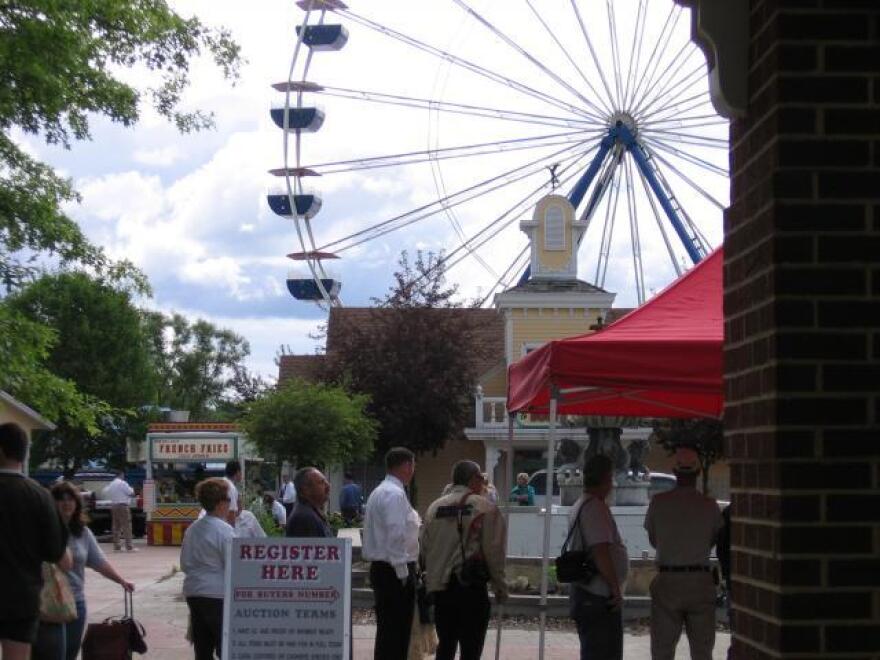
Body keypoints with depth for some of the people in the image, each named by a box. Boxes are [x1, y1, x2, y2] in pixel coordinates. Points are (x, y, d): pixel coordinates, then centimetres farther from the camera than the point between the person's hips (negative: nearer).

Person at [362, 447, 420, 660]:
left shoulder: (379, 492, 16)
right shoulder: (395, 494, -16)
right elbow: (396, 535, -22)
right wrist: (402, 572, -20)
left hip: (381, 568, 10)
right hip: (396, 571, -10)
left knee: (387, 631, 15)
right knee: (396, 634, -8)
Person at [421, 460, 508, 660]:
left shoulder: (434, 507, 8)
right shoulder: (485, 508, -6)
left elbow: (424, 548, 9)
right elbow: (494, 551, -8)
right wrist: (500, 587, 1)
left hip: (440, 586, 5)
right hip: (472, 586, -5)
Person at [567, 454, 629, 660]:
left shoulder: (580, 506, 17)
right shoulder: (596, 507, -16)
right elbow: (601, 552, -24)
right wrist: (616, 589, -18)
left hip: (585, 594, 11)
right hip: (599, 597, -11)